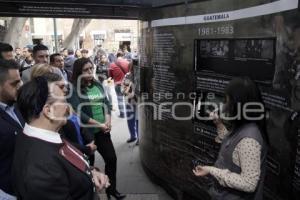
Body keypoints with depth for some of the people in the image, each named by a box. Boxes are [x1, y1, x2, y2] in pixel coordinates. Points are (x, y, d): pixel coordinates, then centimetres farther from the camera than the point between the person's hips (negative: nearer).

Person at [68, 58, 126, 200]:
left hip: (102, 131, 5)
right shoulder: (74, 89, -12)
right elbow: (77, 112, -21)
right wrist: (99, 124, -19)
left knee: (111, 158, 8)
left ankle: (111, 189, 28)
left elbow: (106, 103, 8)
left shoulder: (97, 85, 7)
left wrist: (107, 121, -10)